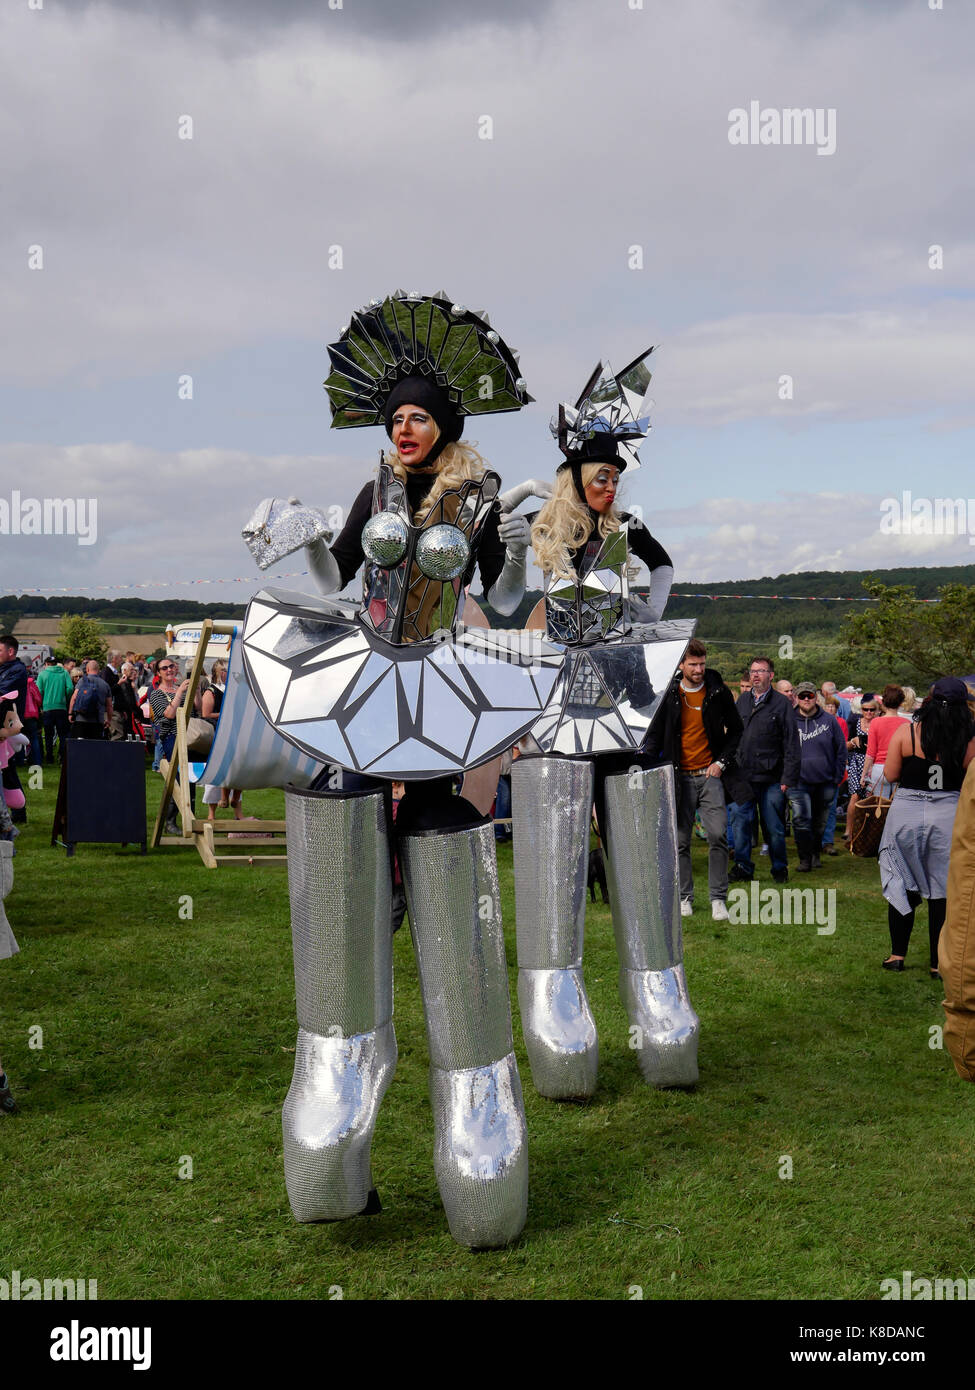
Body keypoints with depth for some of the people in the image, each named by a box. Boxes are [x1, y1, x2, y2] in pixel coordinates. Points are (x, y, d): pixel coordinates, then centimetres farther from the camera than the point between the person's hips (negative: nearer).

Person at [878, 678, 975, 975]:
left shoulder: (906, 732, -6)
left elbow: (891, 775, -2)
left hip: (906, 813, 0)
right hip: (948, 814, 0)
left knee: (903, 885, 13)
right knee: (943, 891, 7)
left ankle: (897, 955, 19)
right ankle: (939, 964, 13)